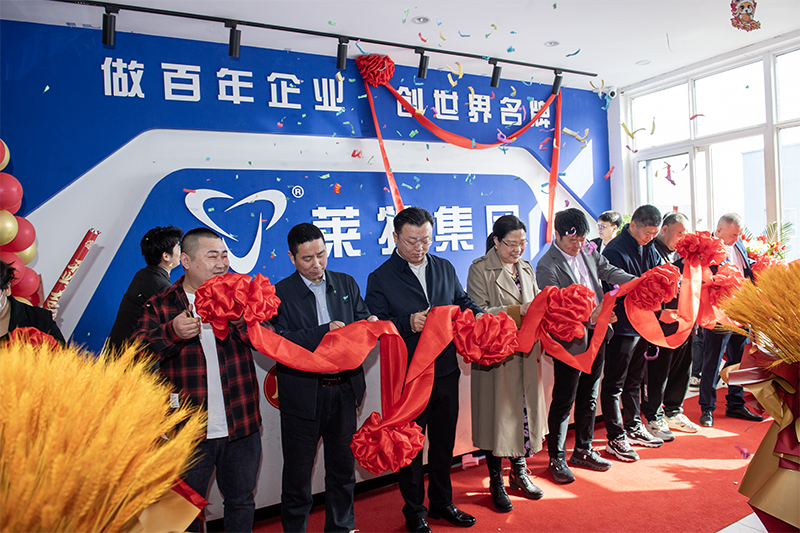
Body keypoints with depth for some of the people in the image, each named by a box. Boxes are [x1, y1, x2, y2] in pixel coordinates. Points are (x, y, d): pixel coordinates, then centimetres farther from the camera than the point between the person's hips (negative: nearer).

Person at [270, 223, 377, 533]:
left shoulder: (346, 284, 6)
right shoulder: (281, 293, -6)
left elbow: (361, 321, 8)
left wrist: (370, 322, -15)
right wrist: (324, 331, -24)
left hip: (343, 388, 4)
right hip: (303, 394, -3)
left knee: (343, 465, 17)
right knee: (298, 469, 12)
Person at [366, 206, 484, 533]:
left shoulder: (445, 268, 7)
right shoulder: (380, 278, -7)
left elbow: (462, 301, 17)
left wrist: (476, 313, -4)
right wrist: (408, 323, -26)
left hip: (446, 371, 5)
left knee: (444, 441, 18)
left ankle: (442, 502, 39)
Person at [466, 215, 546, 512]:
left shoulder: (526, 268, 13)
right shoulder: (480, 270, -7)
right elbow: (479, 313, -15)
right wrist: (518, 311, -23)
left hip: (526, 354, 6)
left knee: (525, 409, 12)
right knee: (498, 415, 3)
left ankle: (519, 472, 32)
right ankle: (496, 482, 21)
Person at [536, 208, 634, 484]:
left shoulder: (588, 252, 6)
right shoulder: (547, 265, -16)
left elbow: (610, 271, 3)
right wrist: (589, 316, -31)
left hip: (596, 336, 7)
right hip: (570, 341, -7)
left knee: (589, 397, 18)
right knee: (563, 401, 4)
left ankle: (583, 450, 34)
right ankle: (556, 458, 19)